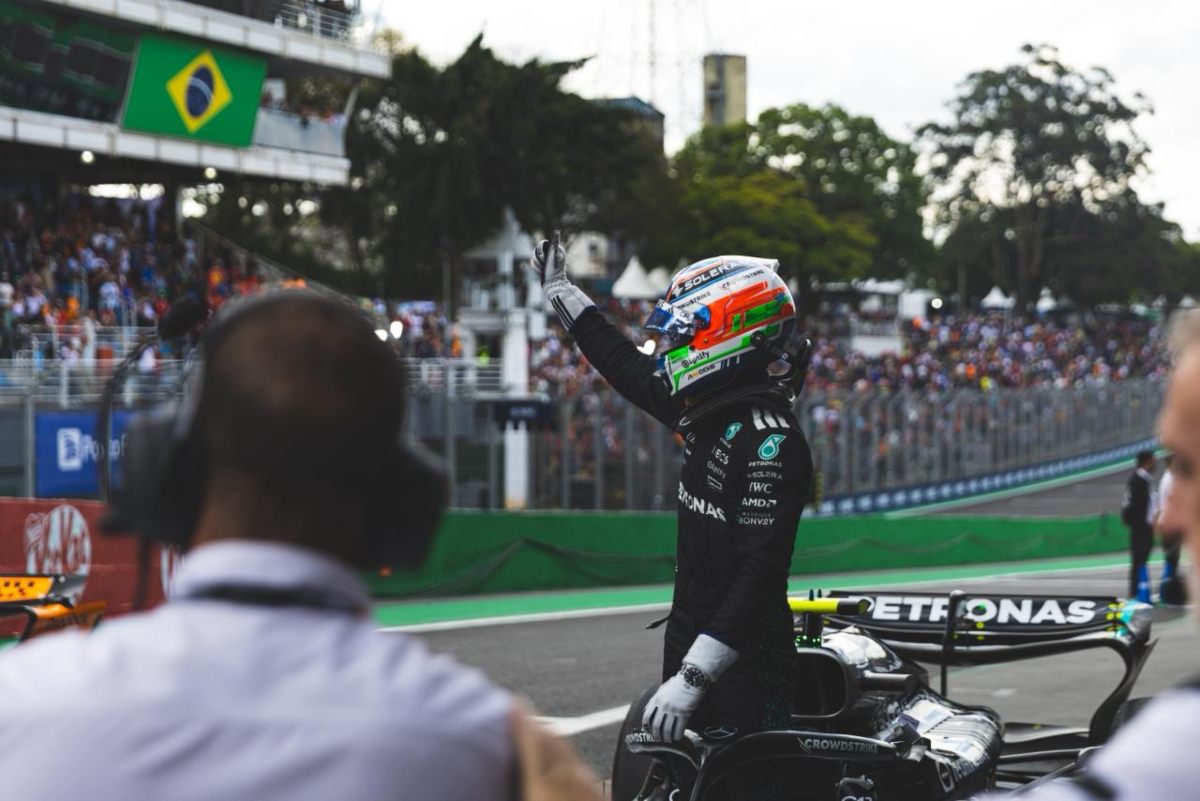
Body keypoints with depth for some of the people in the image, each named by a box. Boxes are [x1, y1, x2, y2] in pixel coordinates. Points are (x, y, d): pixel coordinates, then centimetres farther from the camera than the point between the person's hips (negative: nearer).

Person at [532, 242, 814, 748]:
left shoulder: (770, 441, -18)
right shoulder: (707, 413, 9)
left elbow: (761, 573, -25)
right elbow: (629, 369, 28)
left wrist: (692, 678, -30)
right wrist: (560, 292, 37)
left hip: (743, 665, -10)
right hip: (690, 646, 10)